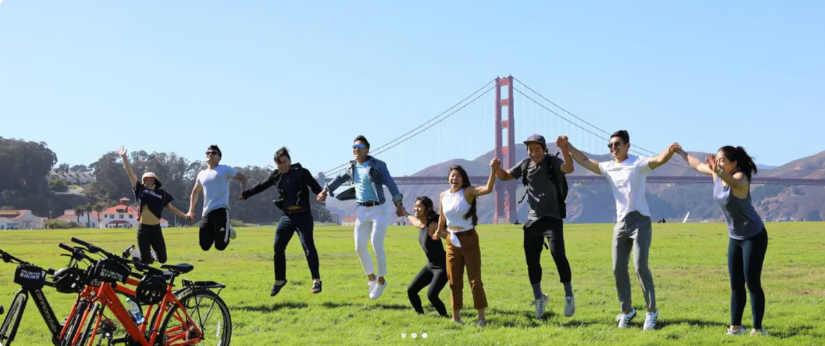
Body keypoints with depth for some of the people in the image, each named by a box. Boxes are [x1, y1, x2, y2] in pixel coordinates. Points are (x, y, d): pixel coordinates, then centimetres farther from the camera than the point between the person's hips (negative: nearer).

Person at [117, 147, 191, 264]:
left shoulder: (162, 194, 9)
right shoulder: (140, 190, 4)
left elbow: (171, 208, 14)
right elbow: (130, 173, 0)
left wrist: (185, 215, 2)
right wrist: (124, 157, -5)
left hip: (156, 229, 2)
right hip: (143, 229, -2)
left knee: (162, 259, 4)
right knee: (145, 261, -4)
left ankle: (151, 254, 37)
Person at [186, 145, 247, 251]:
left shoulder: (225, 169, 1)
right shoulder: (202, 174, 17)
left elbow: (242, 178, 4)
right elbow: (195, 192, 30)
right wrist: (191, 210, 22)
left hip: (221, 210, -5)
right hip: (207, 212, 5)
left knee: (220, 246, -14)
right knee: (205, 246, -2)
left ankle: (228, 231, 19)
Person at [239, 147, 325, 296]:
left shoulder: (301, 172, -4)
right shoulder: (276, 176, 9)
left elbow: (314, 185, -16)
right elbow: (261, 186, 23)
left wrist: (321, 193, -37)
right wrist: (245, 195, 31)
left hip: (303, 215, -5)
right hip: (287, 216, 5)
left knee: (308, 245, -13)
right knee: (278, 247, 5)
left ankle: (316, 280, -8)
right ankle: (279, 280, 21)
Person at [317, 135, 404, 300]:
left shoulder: (378, 165, -8)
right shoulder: (352, 167, 8)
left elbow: (390, 183, -17)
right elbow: (340, 178, 28)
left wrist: (399, 203, -28)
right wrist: (326, 190, 30)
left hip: (379, 209, -5)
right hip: (362, 210, 5)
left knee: (377, 245, -11)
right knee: (360, 246, 2)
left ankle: (381, 280, 6)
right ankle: (371, 277, 22)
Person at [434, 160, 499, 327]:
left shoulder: (468, 192, -12)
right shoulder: (443, 196, 2)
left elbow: (488, 189, -30)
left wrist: (493, 170, -43)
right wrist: (438, 232, 33)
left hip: (469, 240, -4)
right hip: (452, 242, 4)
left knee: (475, 280, -1)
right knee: (454, 281, 10)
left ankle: (481, 317, 5)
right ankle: (456, 317, 21)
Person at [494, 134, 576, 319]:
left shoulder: (552, 162, -9)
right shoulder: (525, 165, 6)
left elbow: (569, 168, -30)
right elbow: (504, 176, 17)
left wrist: (564, 148, -48)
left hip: (552, 218, -5)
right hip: (533, 220, 5)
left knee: (558, 255, -19)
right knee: (532, 260, 8)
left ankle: (569, 295, -4)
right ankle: (538, 297, 26)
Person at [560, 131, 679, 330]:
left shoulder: (639, 164, -6)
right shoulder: (608, 167, 11)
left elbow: (659, 160, -24)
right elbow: (585, 161, 20)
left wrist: (670, 152, -45)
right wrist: (567, 147, 11)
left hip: (640, 221, -6)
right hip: (620, 224, 6)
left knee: (640, 267, -13)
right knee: (618, 269, 6)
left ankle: (651, 311, -1)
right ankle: (627, 310, 21)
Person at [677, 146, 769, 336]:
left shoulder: (740, 177, -25)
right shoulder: (716, 173, -4)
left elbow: (734, 182, -52)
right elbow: (698, 165, 18)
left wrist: (719, 172, -70)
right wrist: (682, 153, 27)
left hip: (754, 237, -8)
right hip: (735, 238, 8)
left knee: (752, 283, -7)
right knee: (736, 284, 9)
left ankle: (758, 328, -1)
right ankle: (736, 326, 15)